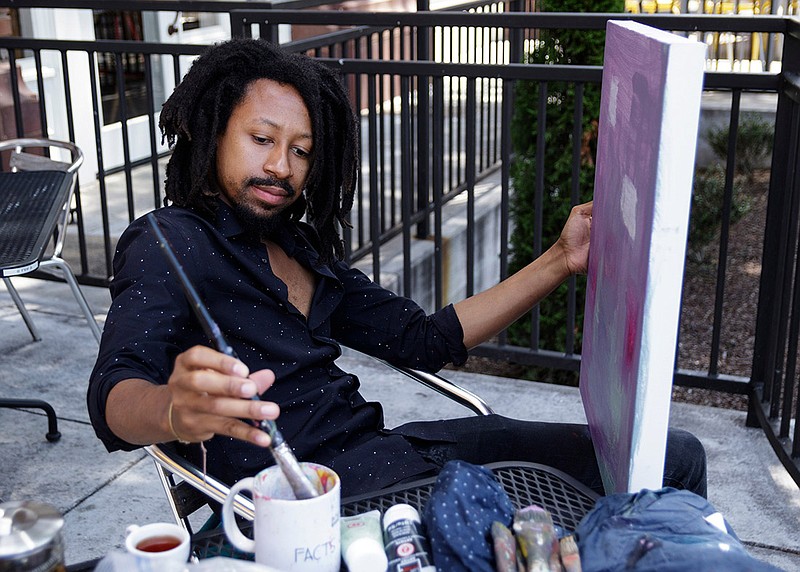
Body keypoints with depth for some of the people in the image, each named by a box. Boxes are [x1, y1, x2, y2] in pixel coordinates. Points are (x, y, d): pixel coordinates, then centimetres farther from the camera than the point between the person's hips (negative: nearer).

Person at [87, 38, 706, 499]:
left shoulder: (301, 246, 22)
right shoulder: (168, 243, 0)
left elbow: (427, 339, 19)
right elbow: (113, 394, -17)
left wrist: (561, 260, 13)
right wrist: (173, 411, -43)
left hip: (378, 445, 8)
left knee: (676, 457, -2)